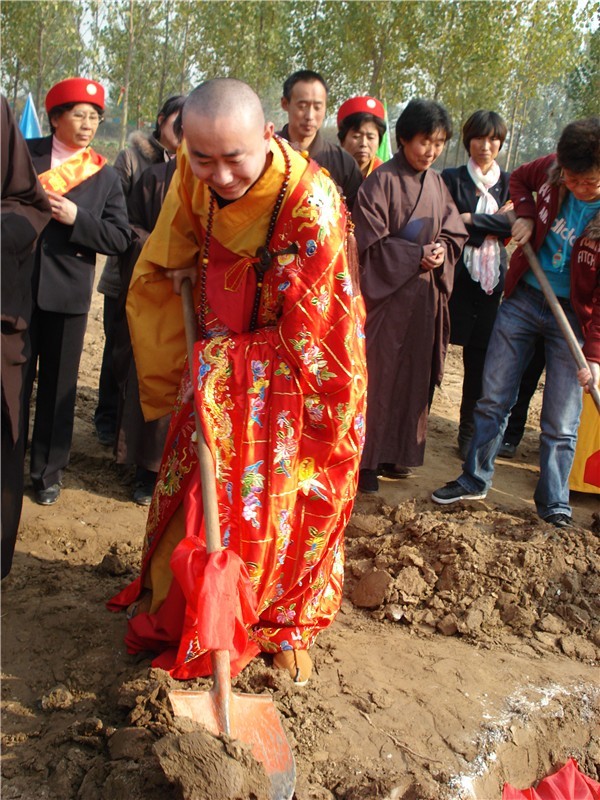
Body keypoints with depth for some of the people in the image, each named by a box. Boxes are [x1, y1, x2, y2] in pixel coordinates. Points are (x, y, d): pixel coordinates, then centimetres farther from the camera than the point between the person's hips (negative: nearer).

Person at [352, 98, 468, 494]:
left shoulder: (437, 183, 10)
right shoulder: (382, 181, -9)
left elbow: (455, 232, 13)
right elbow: (372, 240, -13)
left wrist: (442, 251, -8)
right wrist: (417, 255, -18)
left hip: (426, 296, 7)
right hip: (387, 292, -6)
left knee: (415, 375, 11)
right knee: (379, 375, -4)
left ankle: (397, 453, 23)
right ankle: (367, 461, 5)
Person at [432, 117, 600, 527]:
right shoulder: (552, 170, -11)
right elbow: (520, 178, 14)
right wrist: (526, 214, -4)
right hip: (523, 298, 4)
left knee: (561, 423, 4)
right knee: (494, 398, 11)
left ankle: (554, 506, 21)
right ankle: (475, 480, 29)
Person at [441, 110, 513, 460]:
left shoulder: (509, 182, 13)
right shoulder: (451, 178, 5)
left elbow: (515, 222, -4)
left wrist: (472, 220, -10)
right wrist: (494, 222, -7)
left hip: (492, 280, 3)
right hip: (455, 276, -2)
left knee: (480, 358, 5)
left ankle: (469, 431, 18)